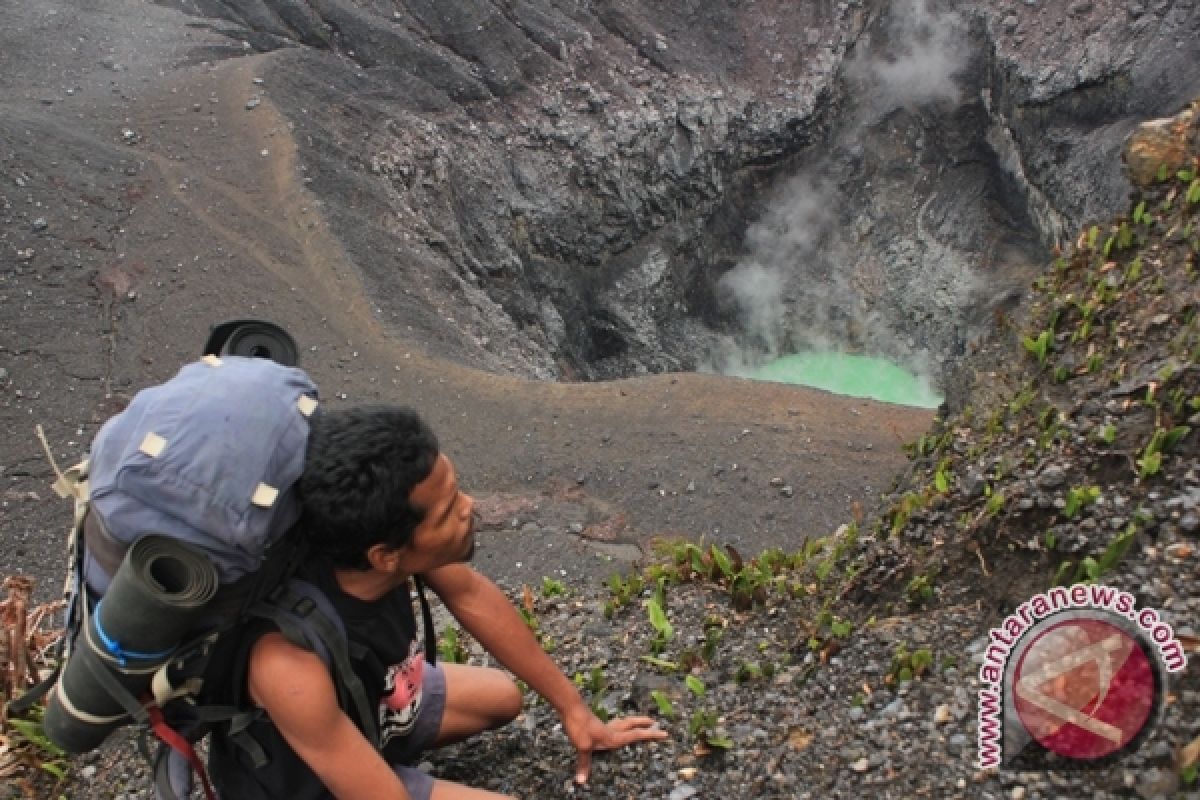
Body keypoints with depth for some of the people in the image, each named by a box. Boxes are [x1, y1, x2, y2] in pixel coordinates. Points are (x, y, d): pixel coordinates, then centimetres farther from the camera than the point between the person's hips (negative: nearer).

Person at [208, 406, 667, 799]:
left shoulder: (384, 526, -27)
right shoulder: (293, 667, -44)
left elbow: (472, 596, -8)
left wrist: (572, 708, 1)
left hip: (369, 704, 6)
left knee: (502, 698, 20)